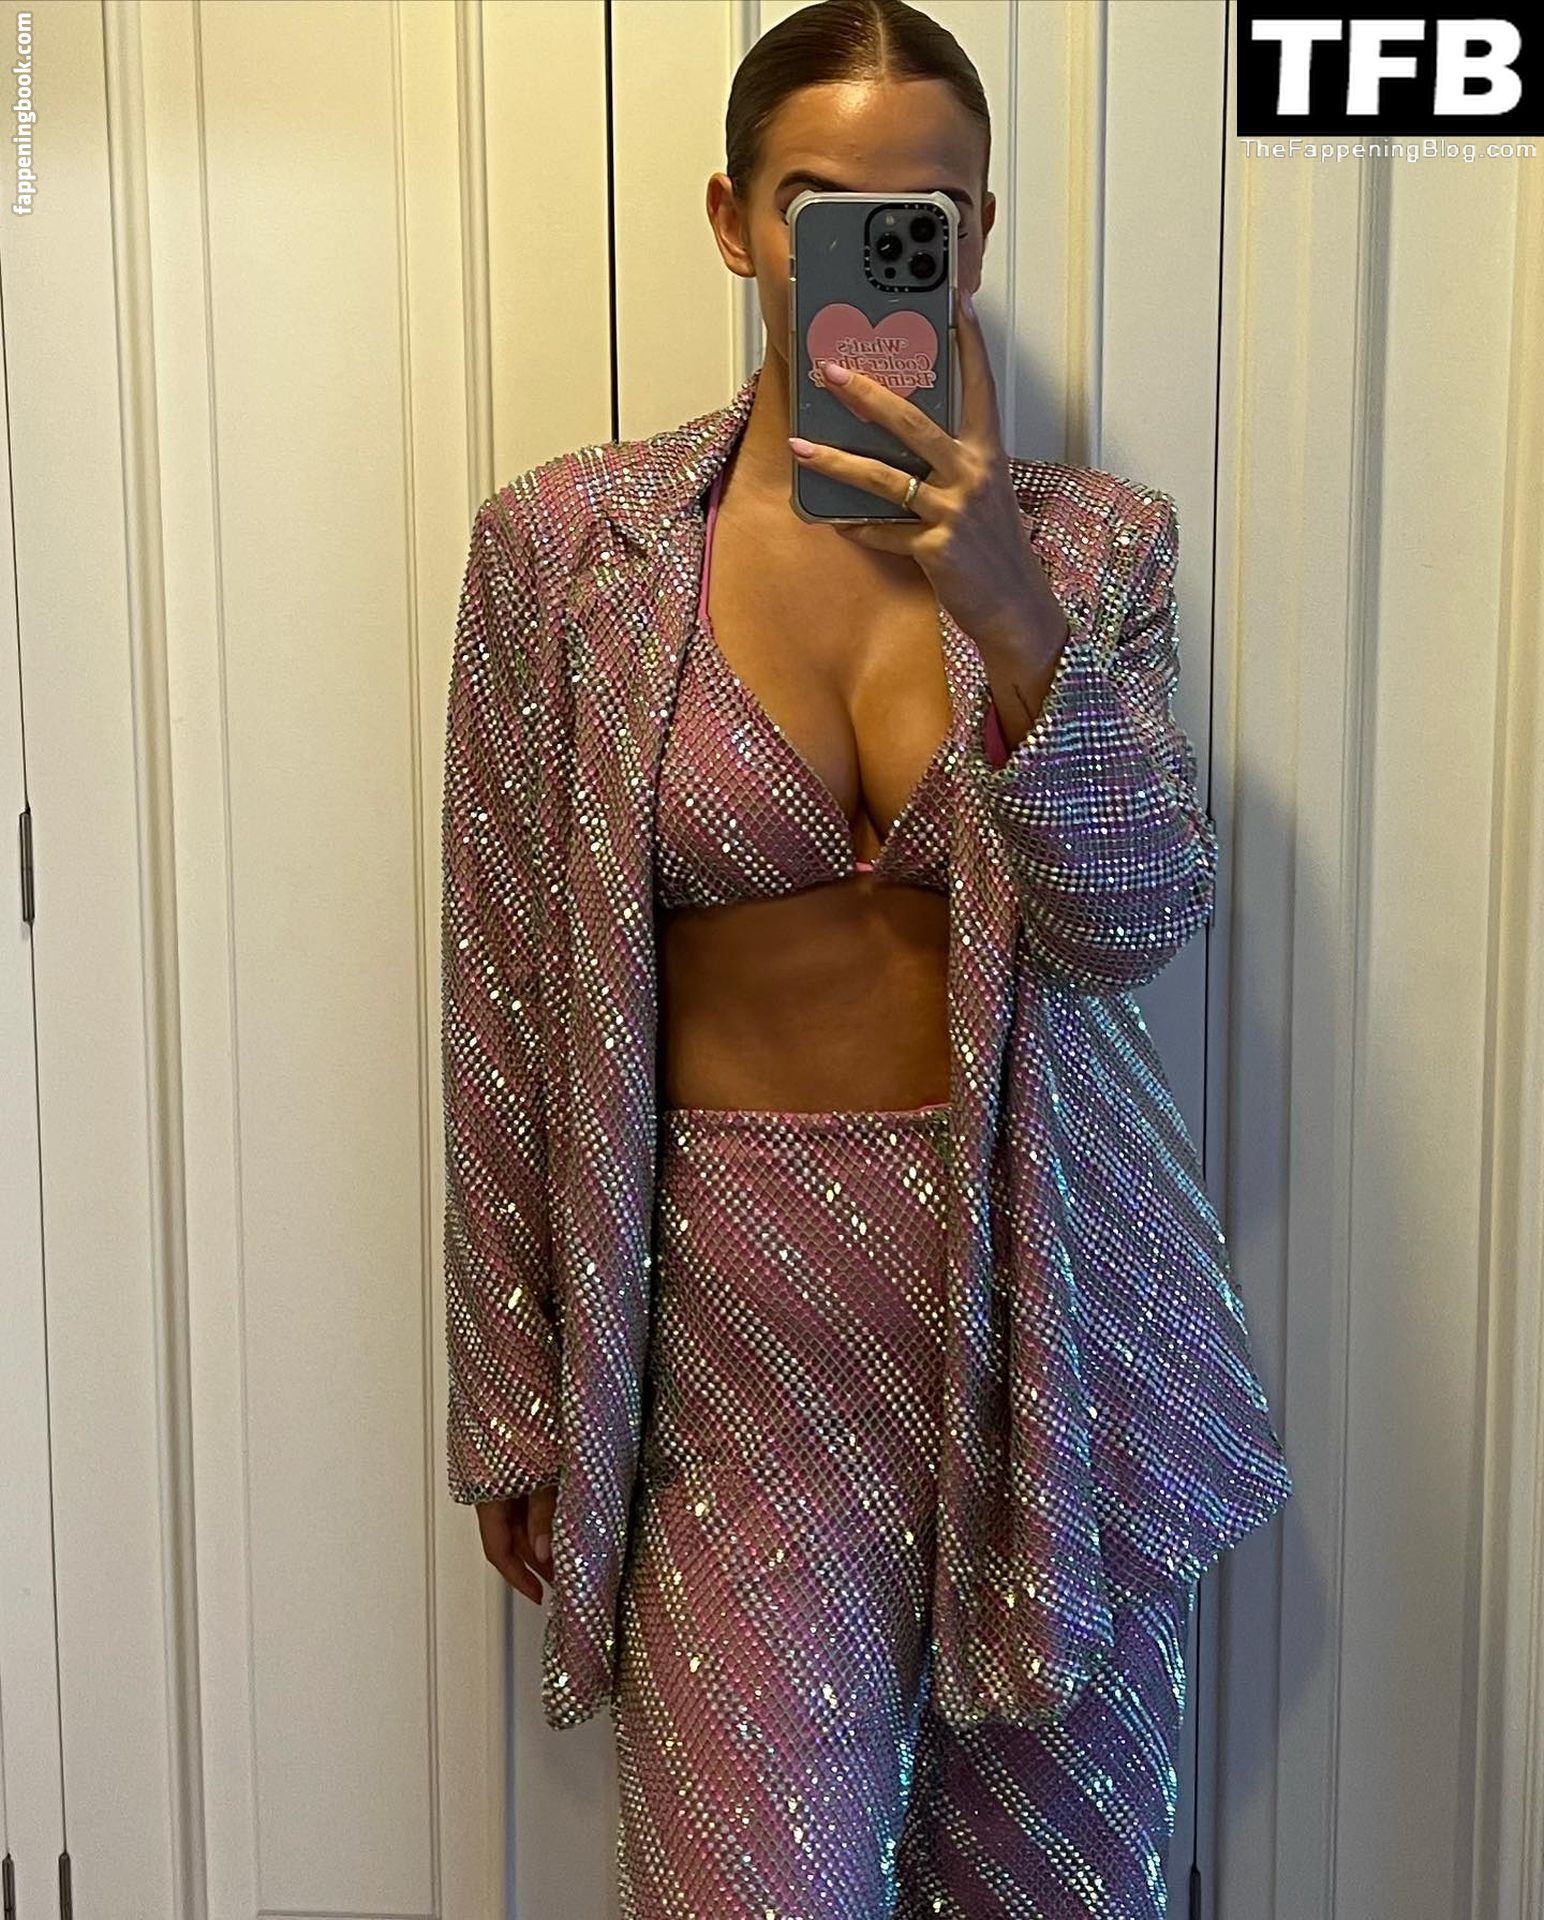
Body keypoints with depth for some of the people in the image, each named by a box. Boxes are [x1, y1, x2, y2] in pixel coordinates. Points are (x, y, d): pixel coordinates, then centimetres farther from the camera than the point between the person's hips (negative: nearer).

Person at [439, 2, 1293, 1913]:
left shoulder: (1092, 539, 1)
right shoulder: (564, 541, -3)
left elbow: (1138, 919, -11)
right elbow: (503, 996, 0)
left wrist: (1012, 618, -29)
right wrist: (513, 1400, 3)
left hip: (1050, 1271, 2)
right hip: (743, 1310, -1)